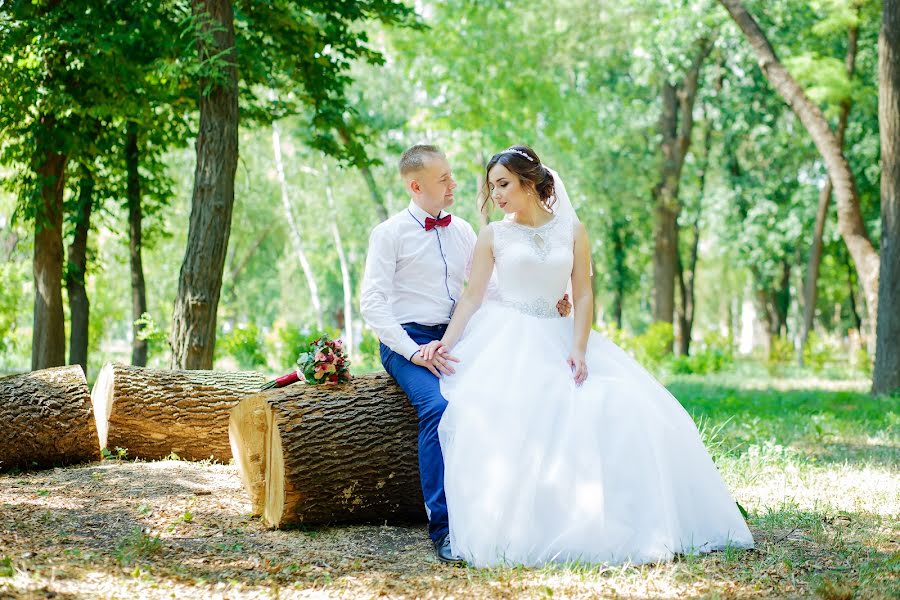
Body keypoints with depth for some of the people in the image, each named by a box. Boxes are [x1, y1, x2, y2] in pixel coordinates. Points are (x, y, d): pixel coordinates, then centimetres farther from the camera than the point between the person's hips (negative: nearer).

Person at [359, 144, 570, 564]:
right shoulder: (390, 233, 0)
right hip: (408, 341, -4)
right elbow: (372, 302, -7)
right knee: (438, 406, -33)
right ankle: (443, 527, -28)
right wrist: (415, 353, -18)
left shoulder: (463, 231, 15)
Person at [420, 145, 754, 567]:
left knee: (617, 405, -18)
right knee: (507, 410, -32)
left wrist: (578, 350, -10)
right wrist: (446, 342, -12)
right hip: (506, 340, -2)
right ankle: (515, 532, -25)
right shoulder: (493, 235, 7)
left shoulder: (572, 230, 9)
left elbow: (583, 296, 3)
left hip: (556, 338, 2)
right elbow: (472, 297, 3)